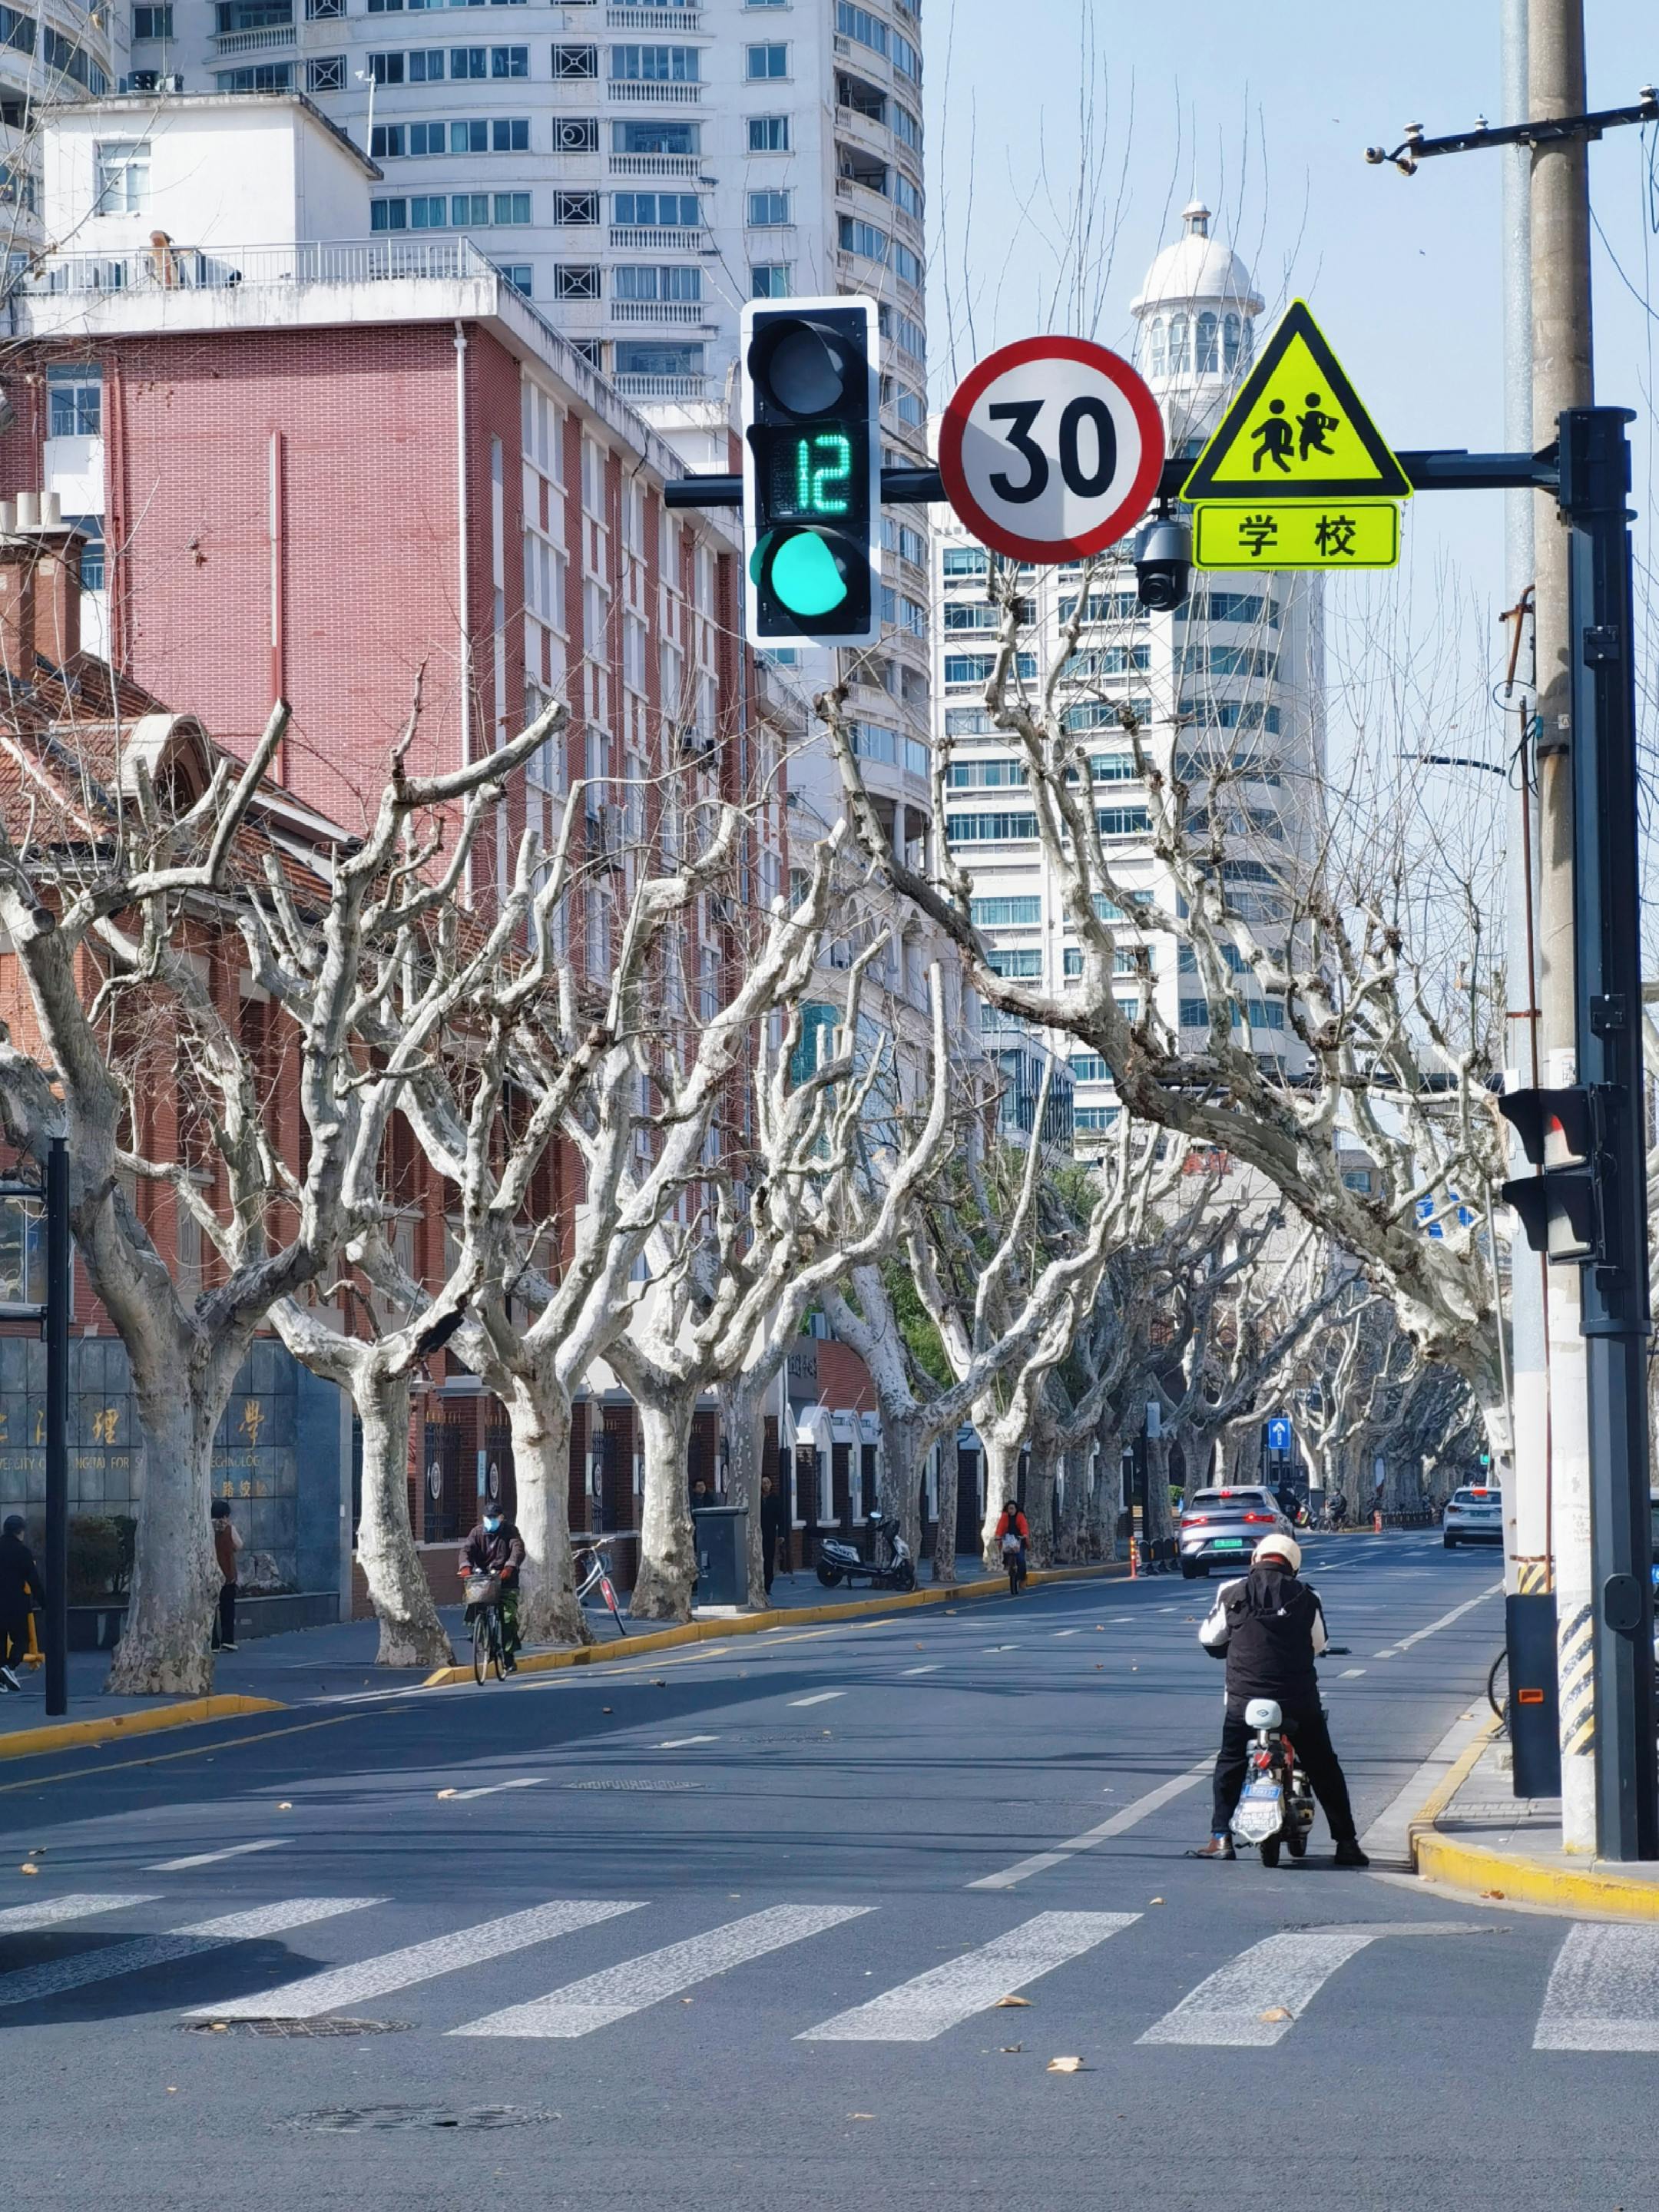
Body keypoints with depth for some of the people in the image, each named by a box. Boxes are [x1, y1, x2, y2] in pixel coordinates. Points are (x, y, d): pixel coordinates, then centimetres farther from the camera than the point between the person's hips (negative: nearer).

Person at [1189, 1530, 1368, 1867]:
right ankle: (1346, 1842, 11)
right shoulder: (1306, 1597, 2)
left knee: (1230, 1764, 18)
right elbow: (1318, 1644, 13)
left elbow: (1211, 1639, 9)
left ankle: (1221, 1838, 11)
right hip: (1299, 1700, 0)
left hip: (1245, 1699, 0)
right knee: (1324, 1769, 11)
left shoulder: (1232, 1593, -1)